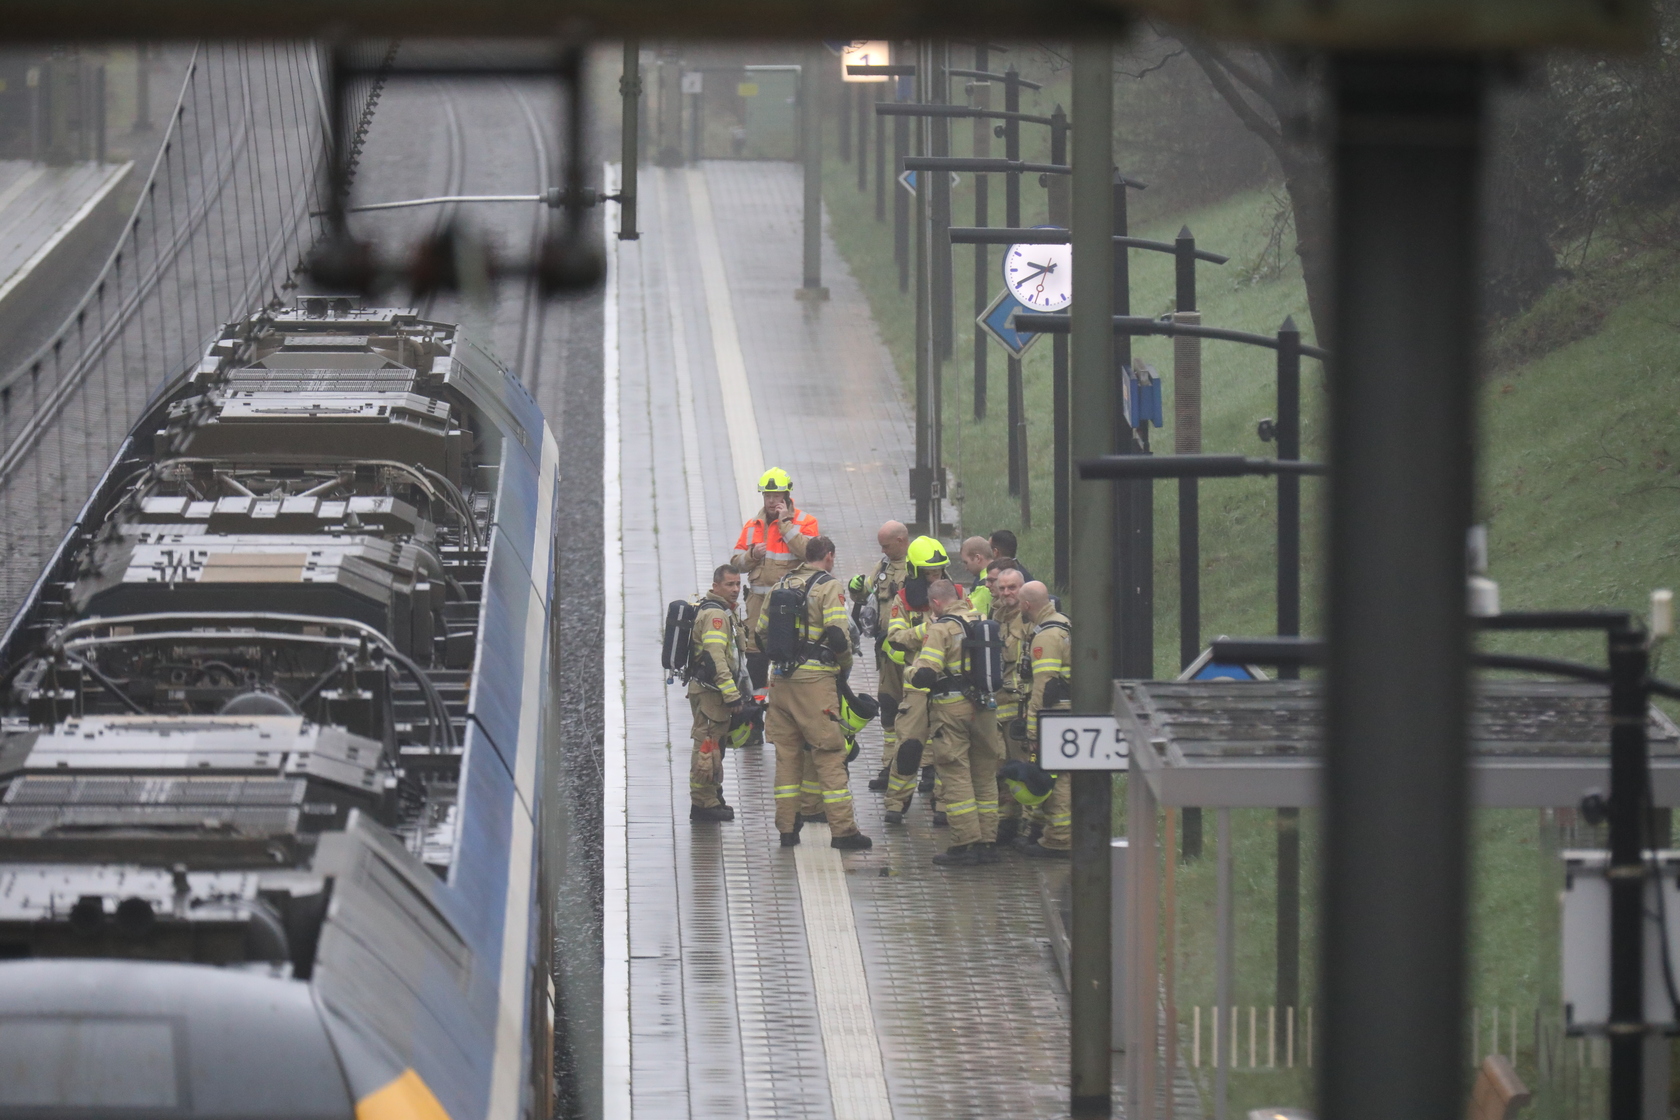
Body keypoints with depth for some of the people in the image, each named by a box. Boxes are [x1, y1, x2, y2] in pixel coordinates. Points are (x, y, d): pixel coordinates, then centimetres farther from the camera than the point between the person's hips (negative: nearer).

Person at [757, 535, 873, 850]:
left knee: (787, 753, 12)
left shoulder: (781, 585, 12)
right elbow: (838, 635, -15)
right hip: (815, 680, -6)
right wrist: (846, 665, 3)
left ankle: (787, 827, 14)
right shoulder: (828, 586, -6)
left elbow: (762, 633, 16)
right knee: (829, 754, -3)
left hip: (781, 679, 6)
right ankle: (843, 830, -5)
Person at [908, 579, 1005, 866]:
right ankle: (987, 841, 15)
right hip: (984, 708, 6)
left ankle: (965, 844, -5)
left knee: (956, 775, -2)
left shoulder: (941, 629, -11)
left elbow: (924, 675, -16)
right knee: (984, 775, 12)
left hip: (952, 707, -6)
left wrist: (910, 670, 4)